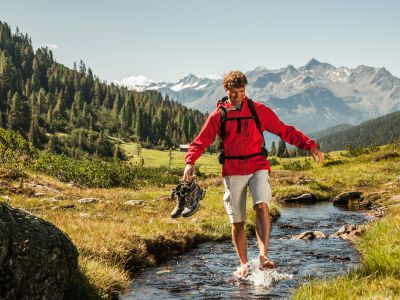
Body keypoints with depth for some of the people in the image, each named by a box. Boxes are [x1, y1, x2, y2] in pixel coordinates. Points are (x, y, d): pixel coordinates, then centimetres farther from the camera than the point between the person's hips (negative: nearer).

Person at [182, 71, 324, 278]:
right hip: (232, 172, 1)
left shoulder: (258, 110, 4)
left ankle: (263, 255, -30)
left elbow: (284, 131, 5)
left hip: (258, 167, -1)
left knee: (261, 206, -26)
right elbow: (200, 142, 2)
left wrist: (309, 145, -3)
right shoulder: (218, 115, 4)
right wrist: (190, 162, -16)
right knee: (237, 221, 4)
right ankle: (243, 264, 17)